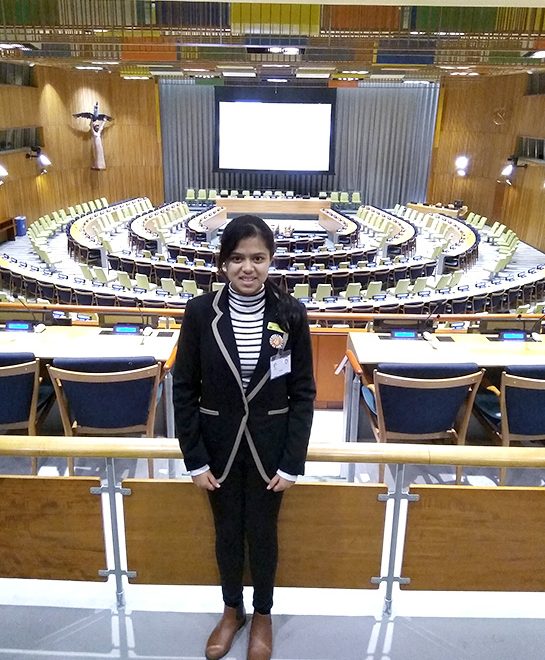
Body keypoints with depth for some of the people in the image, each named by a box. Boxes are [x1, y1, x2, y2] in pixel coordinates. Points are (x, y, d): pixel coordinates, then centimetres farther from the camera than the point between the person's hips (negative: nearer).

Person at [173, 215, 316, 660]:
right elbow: (185, 389, -5)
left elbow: (303, 392, -6)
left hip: (269, 447, -1)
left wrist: (292, 462, -7)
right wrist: (195, 459, -5)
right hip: (220, 445, 1)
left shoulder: (291, 314, -11)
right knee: (227, 533, 20)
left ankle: (263, 615, 44)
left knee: (263, 534, 17)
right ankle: (232, 610, 46)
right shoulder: (200, 312, -11)